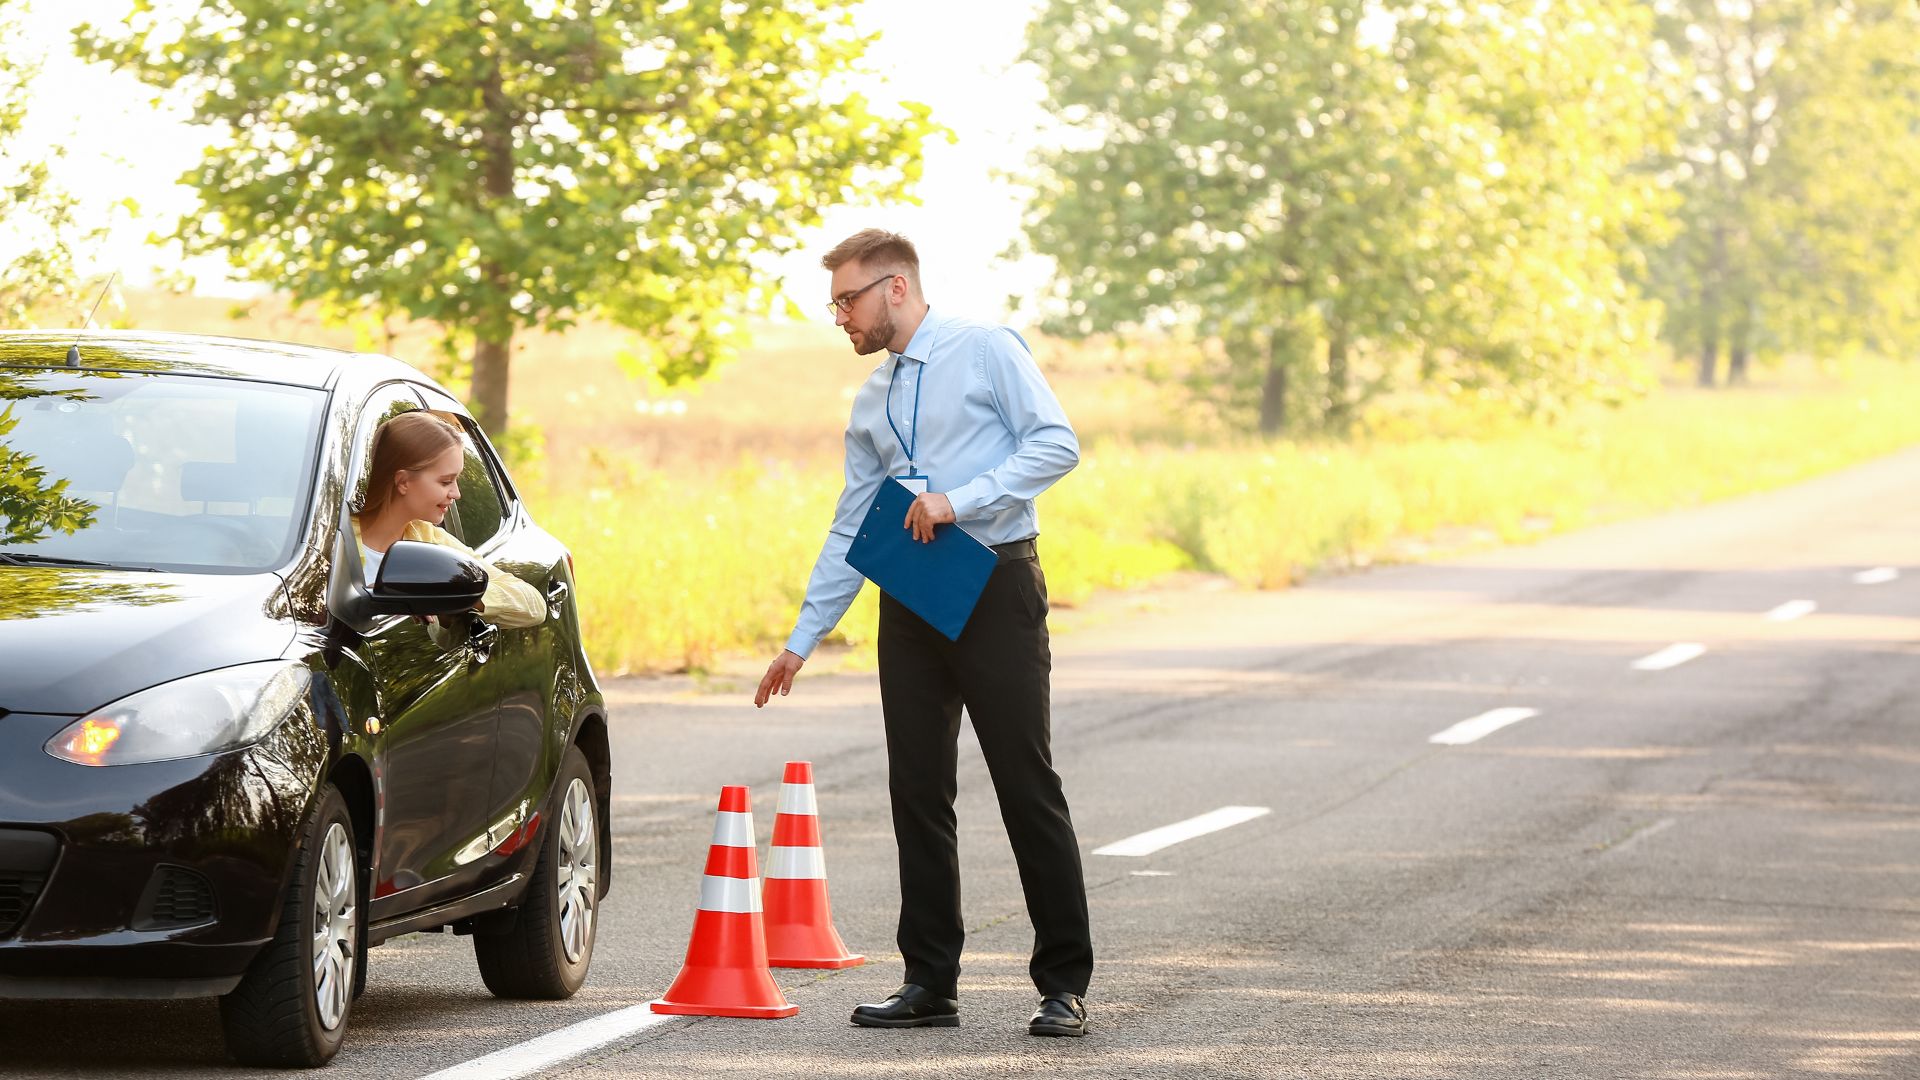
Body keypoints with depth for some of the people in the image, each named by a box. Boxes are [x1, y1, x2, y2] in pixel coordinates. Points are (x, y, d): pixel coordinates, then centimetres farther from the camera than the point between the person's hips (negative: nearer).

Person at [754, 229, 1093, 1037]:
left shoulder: (985, 351, -3)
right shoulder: (872, 403, 17)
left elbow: (1056, 445, -12)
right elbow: (850, 532, 19)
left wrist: (959, 498, -19)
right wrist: (803, 640, 15)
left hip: (994, 587, -7)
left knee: (1027, 786, -6)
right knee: (918, 793, 4)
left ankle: (1064, 985, -2)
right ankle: (930, 984, 9)